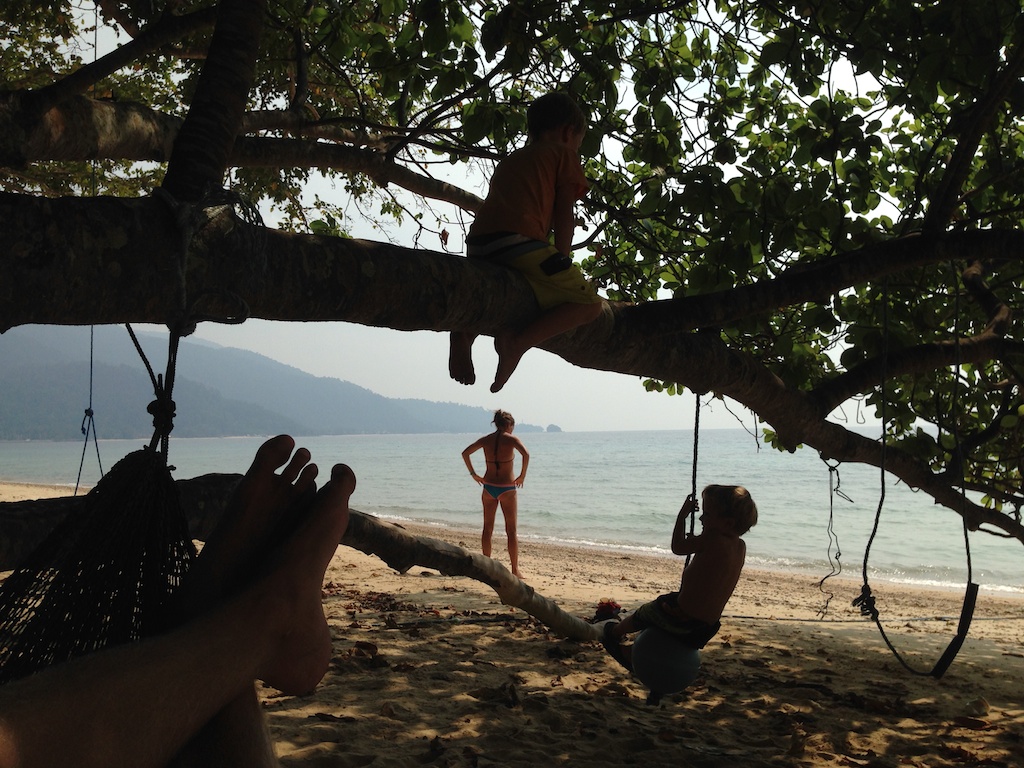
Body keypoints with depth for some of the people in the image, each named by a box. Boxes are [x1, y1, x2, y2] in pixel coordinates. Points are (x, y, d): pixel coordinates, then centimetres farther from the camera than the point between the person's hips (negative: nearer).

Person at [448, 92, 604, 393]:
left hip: (479, 247, 7)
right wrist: (561, 266, 11)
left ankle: (463, 331, 5)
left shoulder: (510, 161, 36)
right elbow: (564, 217, 7)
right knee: (588, 304, 2)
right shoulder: (563, 155, 17)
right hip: (520, 242, -7)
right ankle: (519, 341, -20)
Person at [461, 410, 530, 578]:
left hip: (489, 487, 4)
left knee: (487, 528, 14)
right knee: (511, 531, 4)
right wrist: (522, 475, -14)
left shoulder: (486, 440, 3)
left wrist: (473, 474, 9)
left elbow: (465, 453, 6)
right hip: (507, 489, -3)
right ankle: (515, 570, 3)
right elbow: (526, 454, -25)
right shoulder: (511, 439, -9)